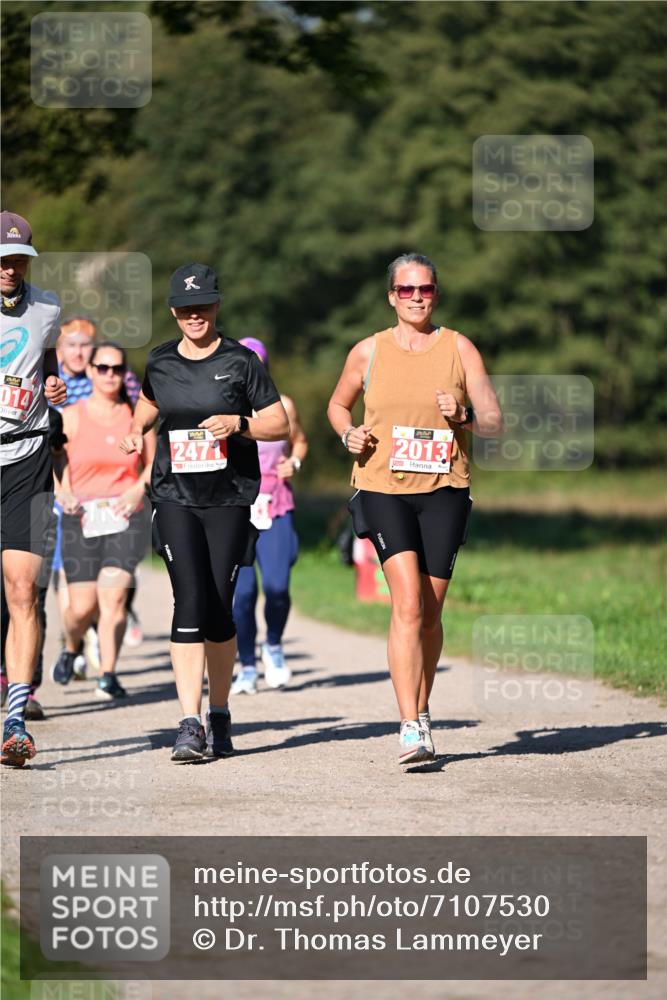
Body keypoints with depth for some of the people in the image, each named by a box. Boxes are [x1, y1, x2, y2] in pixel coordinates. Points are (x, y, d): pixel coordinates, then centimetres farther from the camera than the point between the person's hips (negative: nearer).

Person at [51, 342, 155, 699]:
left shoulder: (138, 416, 6)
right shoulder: (71, 416, 2)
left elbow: (153, 464, 15)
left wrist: (137, 490, -4)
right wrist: (65, 496, -15)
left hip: (127, 519, 0)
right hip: (81, 519, 0)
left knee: (112, 593, -19)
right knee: (83, 606, -3)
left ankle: (108, 676, -19)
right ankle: (70, 649, 31)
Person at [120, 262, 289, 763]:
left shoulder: (241, 361, -2)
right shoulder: (160, 362, 7)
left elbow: (280, 425, -1)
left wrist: (238, 424, -18)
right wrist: (137, 430, 9)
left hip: (229, 498, -1)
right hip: (175, 497, 1)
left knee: (219, 607, 1)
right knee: (191, 602, -13)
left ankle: (220, 715, 20)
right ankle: (190, 725, -16)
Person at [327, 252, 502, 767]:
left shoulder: (459, 349, 4)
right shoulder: (368, 352, 5)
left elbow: (495, 423, 3)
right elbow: (338, 404, 22)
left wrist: (462, 418, -18)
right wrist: (349, 434, 1)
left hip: (444, 490, 1)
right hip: (382, 489, -1)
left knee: (430, 613, 5)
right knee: (408, 603, -17)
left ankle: (422, 712, 27)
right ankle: (411, 729, -21)